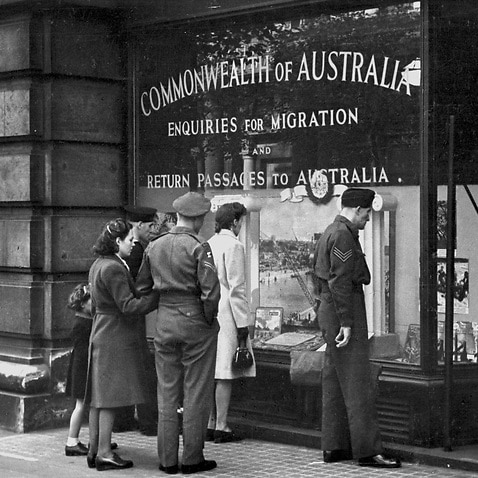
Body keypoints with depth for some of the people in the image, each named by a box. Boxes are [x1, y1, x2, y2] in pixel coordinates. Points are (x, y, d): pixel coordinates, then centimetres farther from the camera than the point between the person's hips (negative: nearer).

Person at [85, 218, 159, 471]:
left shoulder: (98, 265, 14)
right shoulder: (113, 268, -18)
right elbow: (128, 306, -21)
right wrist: (159, 295, -17)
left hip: (100, 335, 10)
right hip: (115, 338, -10)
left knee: (98, 397, 11)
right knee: (110, 396, -5)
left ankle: (94, 450, 16)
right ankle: (104, 453, -2)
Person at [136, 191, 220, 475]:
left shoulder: (154, 247, 5)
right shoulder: (199, 247, -13)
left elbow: (142, 287, 12)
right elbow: (210, 291, -20)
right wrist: (209, 320, -6)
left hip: (165, 321, 5)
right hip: (195, 322, -5)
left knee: (167, 392, 10)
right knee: (196, 393, 4)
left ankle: (167, 459, 13)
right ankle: (192, 458, 8)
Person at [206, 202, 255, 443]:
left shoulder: (208, 244, 11)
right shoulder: (233, 246, -11)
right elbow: (236, 288, -15)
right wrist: (242, 322, -11)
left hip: (210, 313, 8)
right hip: (227, 315, -8)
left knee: (212, 373, 11)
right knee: (225, 374, -5)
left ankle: (210, 424, 16)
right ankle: (221, 427, -3)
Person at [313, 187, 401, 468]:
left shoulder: (331, 232, 17)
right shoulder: (343, 235, -15)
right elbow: (339, 281, -21)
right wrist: (346, 323, -21)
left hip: (329, 311, 11)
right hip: (345, 311, -11)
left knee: (335, 382, 11)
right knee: (357, 384, -9)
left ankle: (334, 447, 16)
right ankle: (368, 450, -8)